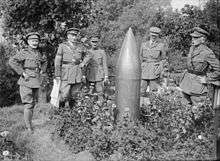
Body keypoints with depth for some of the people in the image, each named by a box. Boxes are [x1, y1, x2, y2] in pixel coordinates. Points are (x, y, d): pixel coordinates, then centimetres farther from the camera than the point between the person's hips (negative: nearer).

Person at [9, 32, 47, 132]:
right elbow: (12, 61, -16)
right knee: (28, 104, -7)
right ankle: (29, 127, 2)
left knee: (33, 103, 14)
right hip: (26, 81, -7)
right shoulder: (24, 52, -7)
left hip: (36, 81, 7)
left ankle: (29, 123, 28)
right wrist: (22, 73, -17)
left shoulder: (39, 53, 11)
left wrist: (42, 70, 15)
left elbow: (44, 61, 31)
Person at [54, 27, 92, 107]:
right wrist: (57, 74, -6)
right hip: (66, 72, -3)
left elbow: (88, 55, 24)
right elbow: (57, 60, -1)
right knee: (64, 94, -6)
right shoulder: (62, 46, 2)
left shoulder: (80, 46, 9)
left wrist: (83, 63, 7)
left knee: (74, 93, 8)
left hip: (78, 72, 3)